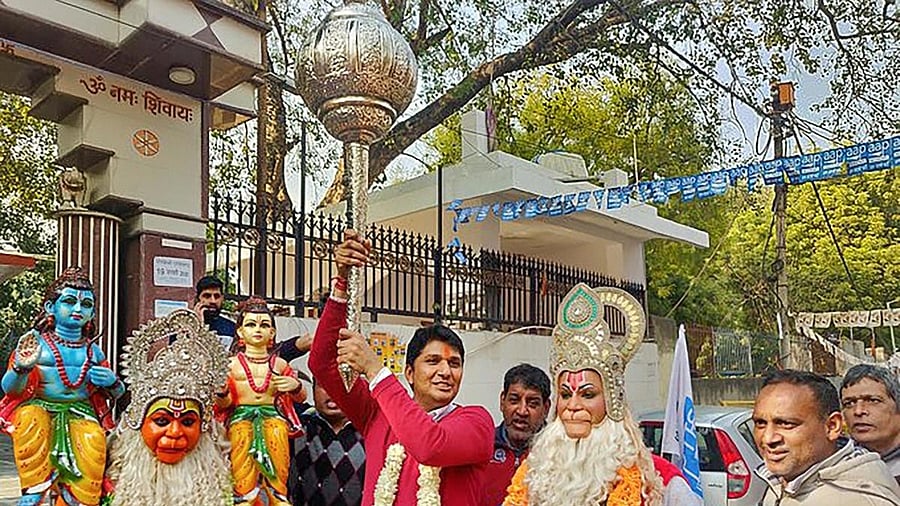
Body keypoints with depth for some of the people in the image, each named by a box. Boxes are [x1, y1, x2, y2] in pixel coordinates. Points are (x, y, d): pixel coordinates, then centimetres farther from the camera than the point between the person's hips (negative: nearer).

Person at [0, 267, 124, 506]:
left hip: (79, 412, 2)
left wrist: (113, 382, -7)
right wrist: (21, 368, -31)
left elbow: (117, 392, 18)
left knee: (93, 439, -31)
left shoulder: (93, 351, 12)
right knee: (32, 420, -36)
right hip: (39, 406, -2)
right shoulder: (35, 342, 0)